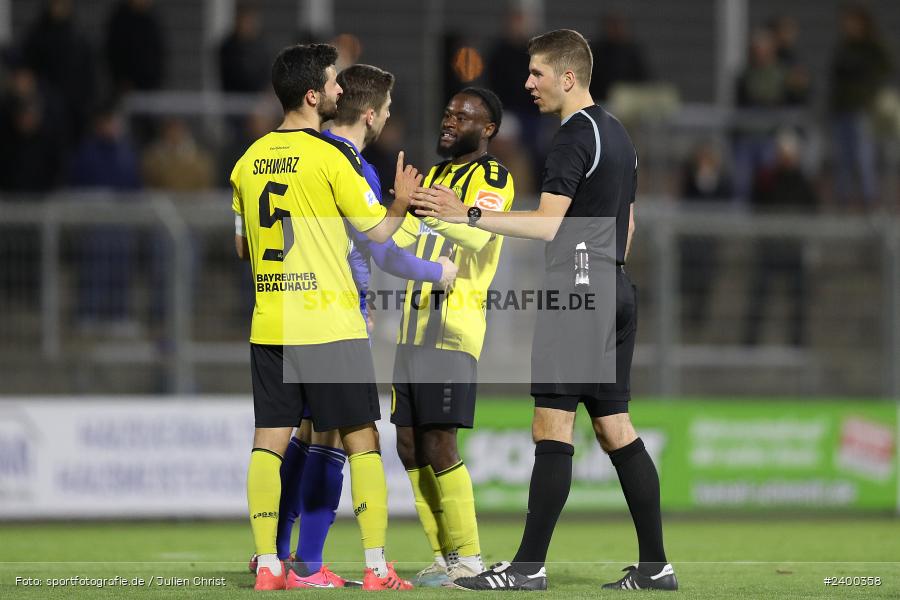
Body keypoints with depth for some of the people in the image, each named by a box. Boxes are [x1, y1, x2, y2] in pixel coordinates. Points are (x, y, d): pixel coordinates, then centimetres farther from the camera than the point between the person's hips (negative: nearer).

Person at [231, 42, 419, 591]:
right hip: (330, 326, -5)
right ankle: (377, 567, -1)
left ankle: (268, 565, 2)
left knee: (269, 442, 6)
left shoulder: (250, 159, 8)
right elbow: (378, 230, -6)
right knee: (362, 441, 2)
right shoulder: (330, 155, -10)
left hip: (268, 326, 5)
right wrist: (403, 199, 9)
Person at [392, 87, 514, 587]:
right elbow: (400, 241, 26)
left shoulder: (493, 177, -4)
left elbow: (479, 233, -23)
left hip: (454, 329, -8)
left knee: (438, 443, -12)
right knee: (410, 444, 6)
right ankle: (445, 556, 13)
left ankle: (469, 557, -5)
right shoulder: (434, 176, 21)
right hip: (413, 328, 8)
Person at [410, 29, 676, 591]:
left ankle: (529, 566, -12)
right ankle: (655, 565, 8)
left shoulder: (575, 137, -11)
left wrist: (468, 214, -22)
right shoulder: (619, 135, 18)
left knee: (553, 429, -10)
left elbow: (549, 223, -19)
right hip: (616, 291, 9)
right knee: (616, 428, 10)